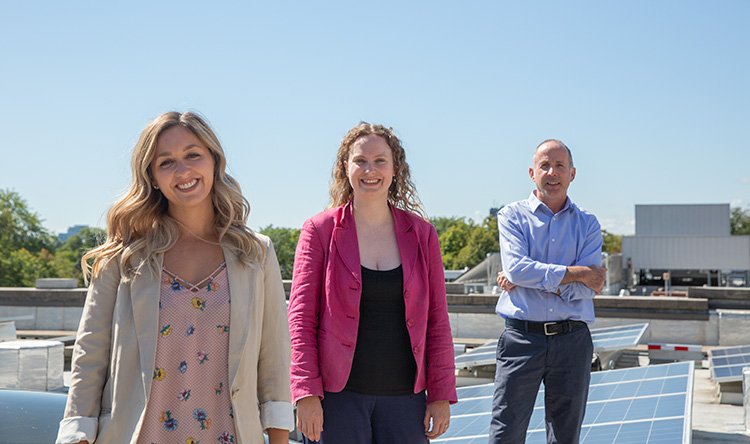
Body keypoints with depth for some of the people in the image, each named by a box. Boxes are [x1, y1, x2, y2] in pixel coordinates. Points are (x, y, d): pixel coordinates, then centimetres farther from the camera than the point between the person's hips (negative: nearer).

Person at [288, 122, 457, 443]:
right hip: (338, 395, -2)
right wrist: (306, 394, -9)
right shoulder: (320, 231, 0)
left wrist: (441, 395, 2)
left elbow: (437, 321, 7)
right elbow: (301, 316, -2)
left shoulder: (421, 234, 6)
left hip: (405, 396, 2)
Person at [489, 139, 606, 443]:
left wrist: (532, 278, -9)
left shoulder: (587, 224, 10)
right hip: (522, 338, -2)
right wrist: (577, 273, -10)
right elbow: (516, 267, -13)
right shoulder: (512, 216, 6)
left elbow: (586, 289, -3)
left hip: (572, 341, 2)